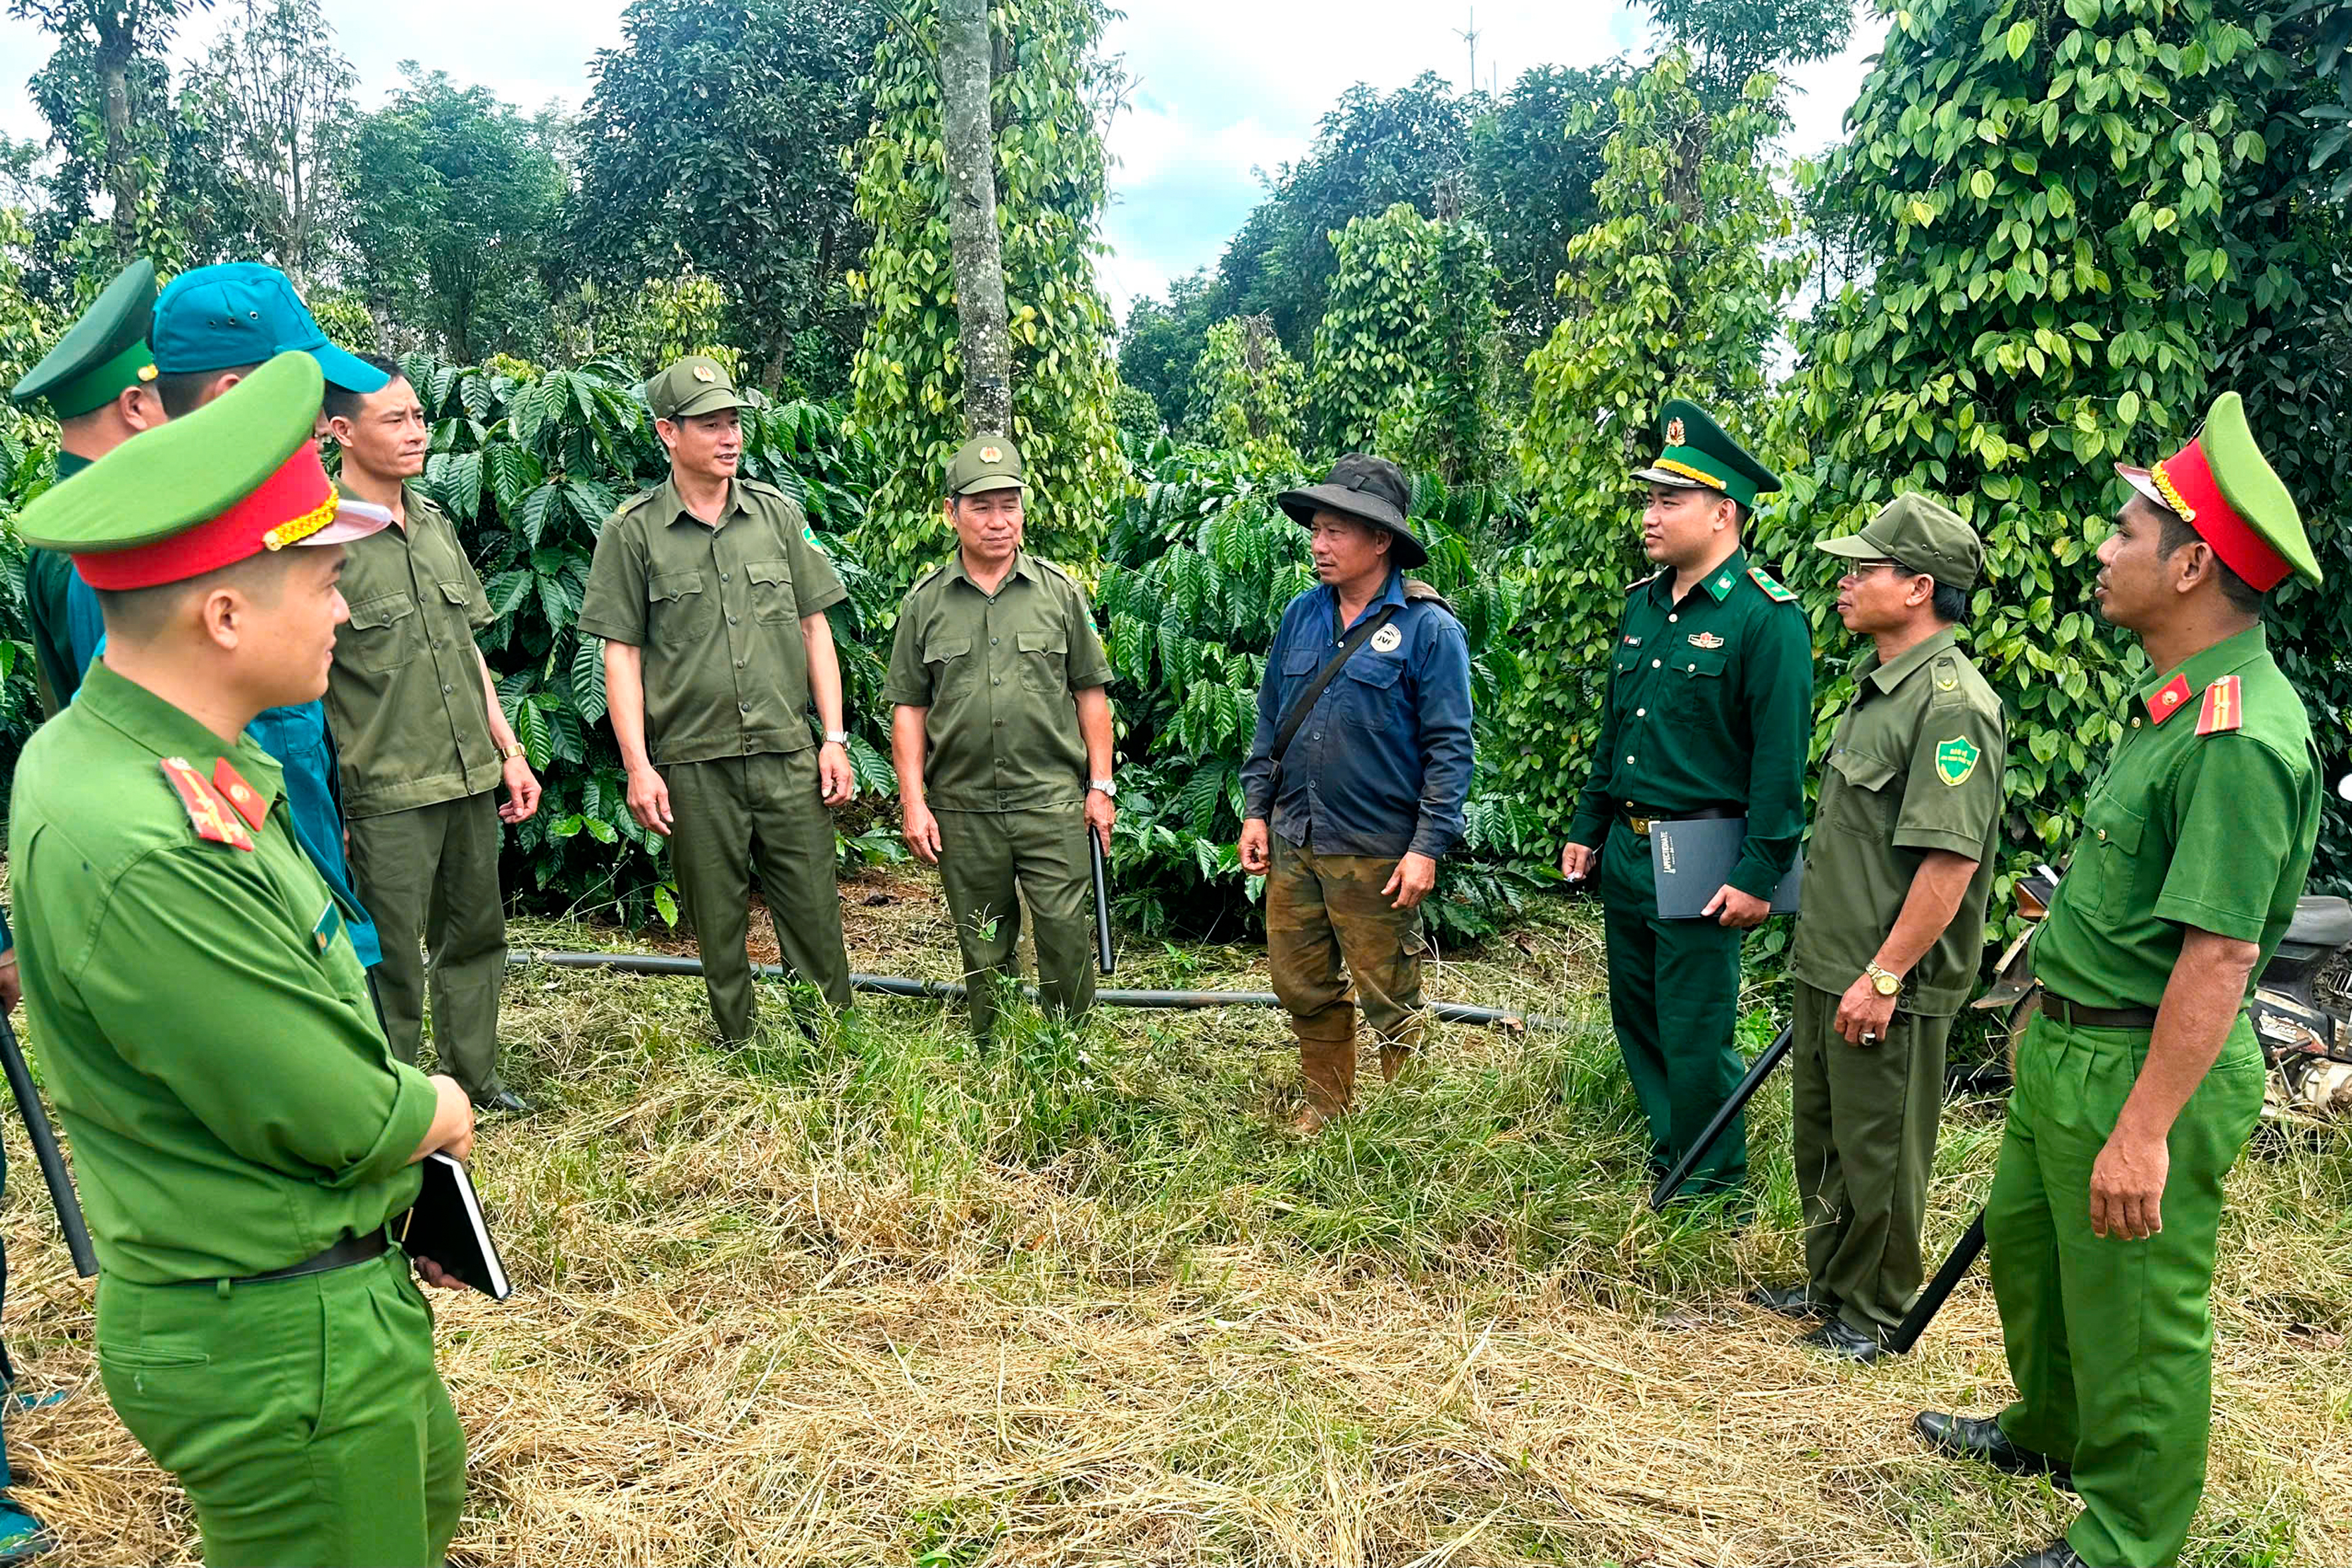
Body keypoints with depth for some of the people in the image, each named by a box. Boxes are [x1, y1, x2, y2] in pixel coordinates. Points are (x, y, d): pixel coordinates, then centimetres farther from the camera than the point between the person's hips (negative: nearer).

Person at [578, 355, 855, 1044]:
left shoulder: (778, 514, 8)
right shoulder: (633, 531, 1)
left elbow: (815, 627, 9)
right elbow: (621, 653, 0)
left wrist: (834, 737, 3)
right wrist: (638, 767, -7)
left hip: (789, 754, 2)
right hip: (694, 762, -1)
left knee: (815, 916, 4)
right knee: (719, 927, 9)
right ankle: (740, 1057, 24)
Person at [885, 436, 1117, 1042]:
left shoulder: (1060, 591, 5)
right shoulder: (925, 603, 5)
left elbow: (1090, 692, 8)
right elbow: (908, 708, 7)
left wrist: (1100, 786, 3)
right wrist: (913, 803, 0)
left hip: (1052, 801, -1)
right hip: (962, 809, 1)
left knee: (1067, 935, -4)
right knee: (983, 951, 11)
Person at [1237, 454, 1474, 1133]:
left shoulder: (1428, 629, -9)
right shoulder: (1301, 615, 8)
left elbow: (1449, 747, -10)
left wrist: (1428, 848, -15)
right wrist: (1256, 809, 9)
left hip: (1377, 852, -5)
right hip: (1293, 843, 6)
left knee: (1390, 1002, 6)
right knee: (1302, 987, 15)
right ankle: (1326, 1105, 34)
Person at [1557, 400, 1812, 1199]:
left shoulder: (1765, 617, -13)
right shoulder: (1643, 604, 10)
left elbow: (1781, 758, -16)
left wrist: (1760, 875, -18)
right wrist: (1587, 827, 16)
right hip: (1625, 852, 8)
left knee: (1695, 1037, 2)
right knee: (1636, 1015, 17)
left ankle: (1712, 1189, 20)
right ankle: (1670, 1154, 35)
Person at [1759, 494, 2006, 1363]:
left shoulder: (1953, 704, -20)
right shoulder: (1877, 682, 11)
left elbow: (1949, 863, -25)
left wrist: (1883, 977, -23)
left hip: (1889, 984, -9)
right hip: (1825, 966, 9)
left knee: (1877, 1152, 6)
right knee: (1819, 1136, 20)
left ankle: (1874, 1315, 24)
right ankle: (1828, 1284, 37)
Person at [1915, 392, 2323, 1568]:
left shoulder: (2238, 738, -24)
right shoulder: (2171, 702, 8)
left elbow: (2219, 955, -28)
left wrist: (2145, 1131, -27)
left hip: (2145, 1066, -10)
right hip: (2067, 1042, 10)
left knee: (2134, 1310, 7)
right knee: (2024, 1240, 26)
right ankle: (2051, 1432, 48)